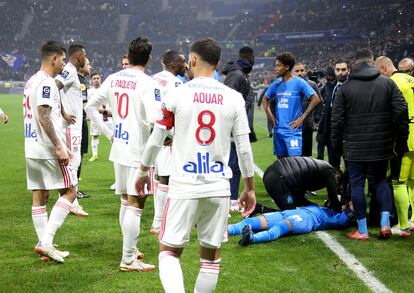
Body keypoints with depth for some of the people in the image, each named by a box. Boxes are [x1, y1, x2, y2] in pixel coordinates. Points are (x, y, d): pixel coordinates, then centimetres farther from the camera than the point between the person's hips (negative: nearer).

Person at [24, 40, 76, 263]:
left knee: (39, 196, 10)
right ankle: (46, 240, -8)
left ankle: (43, 244, 14)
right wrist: (59, 148, -20)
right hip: (47, 148, -9)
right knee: (69, 191, -2)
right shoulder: (46, 82, -14)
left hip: (31, 148, 9)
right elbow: (44, 117, -22)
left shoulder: (31, 81, 17)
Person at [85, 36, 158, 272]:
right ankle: (129, 260, 2)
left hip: (118, 147, 7)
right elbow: (154, 119, -27)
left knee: (126, 202, 19)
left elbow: (91, 107, 12)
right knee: (135, 205, -2)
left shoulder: (113, 79, 6)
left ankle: (130, 249, 32)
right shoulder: (147, 83, -15)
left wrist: (109, 133, 15)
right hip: (138, 151, -7)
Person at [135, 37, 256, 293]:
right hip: (219, 188, 2)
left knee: (170, 251, 7)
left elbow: (155, 140, 3)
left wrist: (143, 171, 20)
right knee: (211, 254, 16)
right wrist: (250, 188, 14)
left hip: (184, 187, -2)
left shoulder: (177, 94, -4)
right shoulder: (234, 98, 1)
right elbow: (244, 149, 2)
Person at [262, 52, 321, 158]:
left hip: (293, 130, -6)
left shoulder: (298, 83, -8)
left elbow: (316, 99, -13)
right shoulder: (276, 84, 9)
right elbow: (265, 98, 24)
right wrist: (269, 113, 7)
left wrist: (302, 118, -14)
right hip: (278, 130, 6)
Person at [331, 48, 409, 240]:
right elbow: (401, 111, -4)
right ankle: (385, 221, 5)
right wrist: (402, 140, 4)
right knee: (380, 180, 18)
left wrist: (336, 145, 7)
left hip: (355, 147, -2)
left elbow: (337, 120, -2)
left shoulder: (345, 88, -2)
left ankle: (362, 230, 8)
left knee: (357, 184, 6)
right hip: (381, 147, 2)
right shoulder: (387, 83, 1)